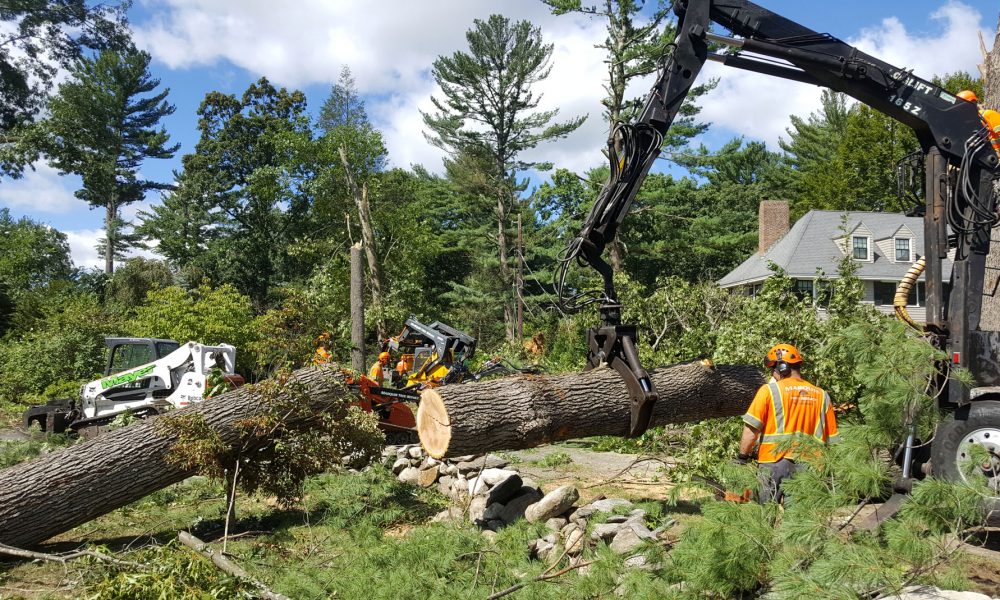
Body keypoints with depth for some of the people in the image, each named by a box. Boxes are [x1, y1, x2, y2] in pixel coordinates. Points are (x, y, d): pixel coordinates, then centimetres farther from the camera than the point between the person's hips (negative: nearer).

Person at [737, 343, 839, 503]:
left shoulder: (769, 390, -4)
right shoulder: (822, 396, 10)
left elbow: (751, 432, -8)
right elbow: (831, 440, 12)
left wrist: (741, 459, 3)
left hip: (775, 464, -4)